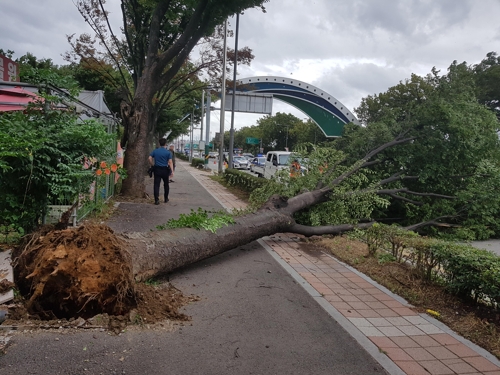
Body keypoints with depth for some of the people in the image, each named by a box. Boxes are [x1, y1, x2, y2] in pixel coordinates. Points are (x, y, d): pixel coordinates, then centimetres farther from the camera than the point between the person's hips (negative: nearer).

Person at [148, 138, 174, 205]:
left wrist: (152, 165, 8)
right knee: (166, 184, 14)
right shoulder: (168, 152, -4)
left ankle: (156, 200, -8)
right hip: (165, 170, -1)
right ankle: (166, 198, 23)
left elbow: (149, 158, -5)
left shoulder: (155, 151, 4)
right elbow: (170, 162, -11)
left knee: (156, 184, 0)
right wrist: (172, 171, -13)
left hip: (157, 169, 1)